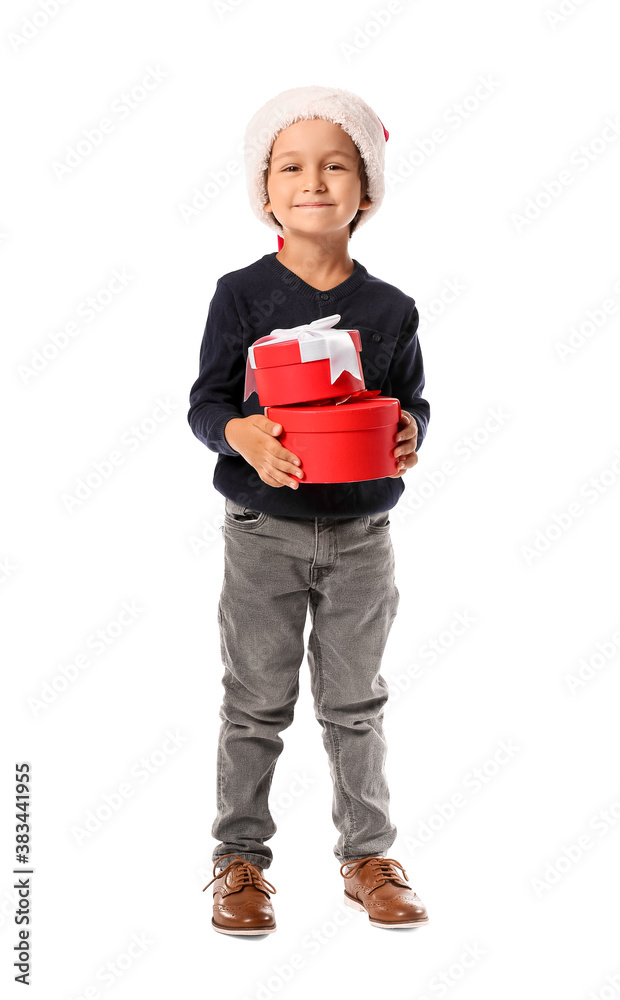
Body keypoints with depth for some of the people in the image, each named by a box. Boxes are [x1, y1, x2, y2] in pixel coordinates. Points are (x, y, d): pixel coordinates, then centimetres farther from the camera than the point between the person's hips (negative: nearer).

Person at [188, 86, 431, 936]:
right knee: (257, 702, 8)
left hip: (362, 532, 2)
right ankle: (241, 857, 22)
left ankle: (368, 856, 26)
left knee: (355, 701, 12)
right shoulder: (242, 294, -5)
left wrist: (409, 435, -17)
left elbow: (412, 399, 6)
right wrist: (243, 433, -25)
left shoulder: (389, 309, 0)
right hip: (265, 529, -1)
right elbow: (205, 400, -4)